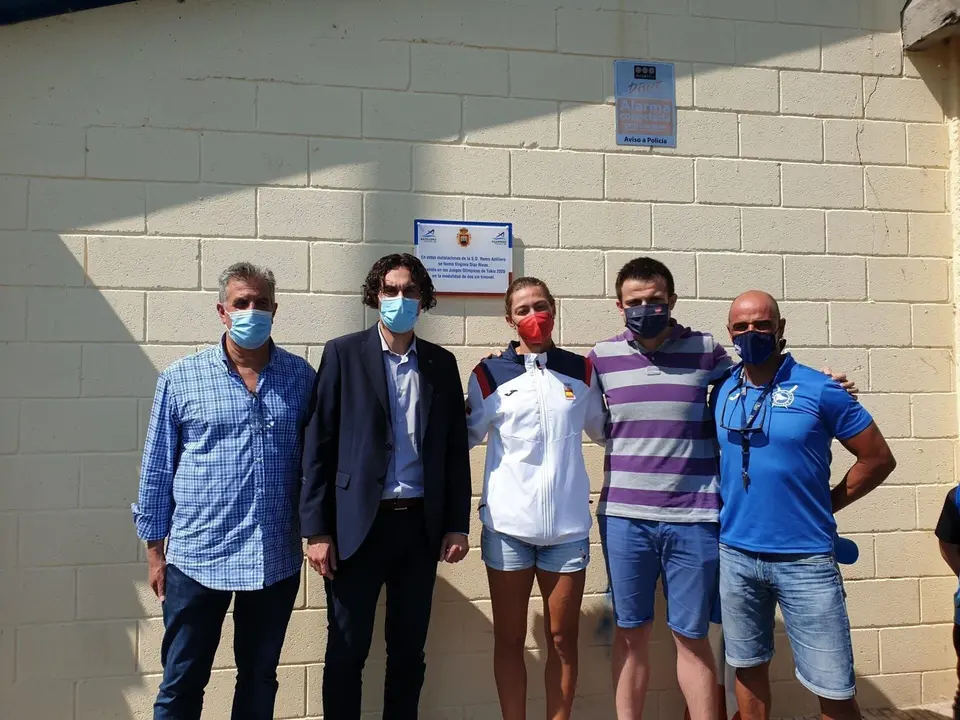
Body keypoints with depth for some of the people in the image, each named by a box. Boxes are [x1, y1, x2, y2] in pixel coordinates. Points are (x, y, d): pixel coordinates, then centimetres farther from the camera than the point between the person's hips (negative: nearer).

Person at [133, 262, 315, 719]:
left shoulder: (301, 377, 2)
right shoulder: (179, 379, -2)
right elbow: (157, 470, 2)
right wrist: (155, 548, 3)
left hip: (276, 559, 2)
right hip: (197, 557, -1)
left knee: (260, 677, 16)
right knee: (182, 682, 10)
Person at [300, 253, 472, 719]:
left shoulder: (442, 363, 8)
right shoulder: (343, 354, -1)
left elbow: (456, 449, 9)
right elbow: (317, 446, -4)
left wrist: (458, 525, 4)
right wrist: (317, 530, -8)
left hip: (420, 526, 3)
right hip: (358, 525, -3)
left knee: (409, 652, 13)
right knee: (346, 652, 7)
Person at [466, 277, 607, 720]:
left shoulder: (581, 370, 5)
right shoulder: (489, 374, 0)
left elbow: (604, 429, 17)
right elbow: (465, 437, 8)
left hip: (567, 523, 1)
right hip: (507, 524, -1)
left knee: (563, 639, 10)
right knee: (509, 639, 10)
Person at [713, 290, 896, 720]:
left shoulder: (819, 389, -8)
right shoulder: (722, 392, 4)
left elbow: (878, 459, -1)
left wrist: (825, 505, 1)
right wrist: (736, 506, 8)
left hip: (805, 559, -3)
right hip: (736, 555, 4)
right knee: (748, 668, 16)